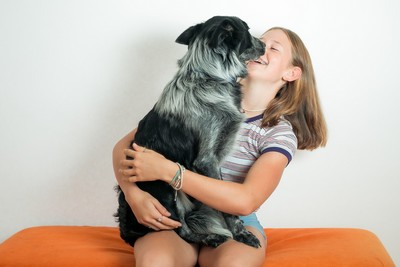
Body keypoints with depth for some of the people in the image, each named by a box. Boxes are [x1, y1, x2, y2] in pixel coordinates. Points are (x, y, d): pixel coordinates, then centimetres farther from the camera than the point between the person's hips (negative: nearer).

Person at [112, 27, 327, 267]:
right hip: (173, 219, 0)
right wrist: (133, 194, -19)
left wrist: (166, 170, -25)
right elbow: (125, 145, 2)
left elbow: (246, 201, -20)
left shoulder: (280, 132, -3)